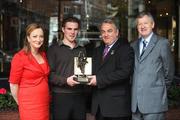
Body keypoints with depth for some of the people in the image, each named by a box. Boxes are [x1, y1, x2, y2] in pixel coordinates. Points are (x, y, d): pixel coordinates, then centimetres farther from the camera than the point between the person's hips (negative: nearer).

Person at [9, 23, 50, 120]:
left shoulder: (43, 54, 8)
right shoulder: (19, 57, -11)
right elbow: (13, 84, -7)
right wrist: (21, 104, 3)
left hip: (45, 104, 6)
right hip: (30, 105, -6)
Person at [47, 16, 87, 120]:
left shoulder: (82, 50, 18)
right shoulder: (53, 49, 4)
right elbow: (49, 73, -5)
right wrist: (65, 80, -17)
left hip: (79, 96, 4)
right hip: (60, 96, -4)